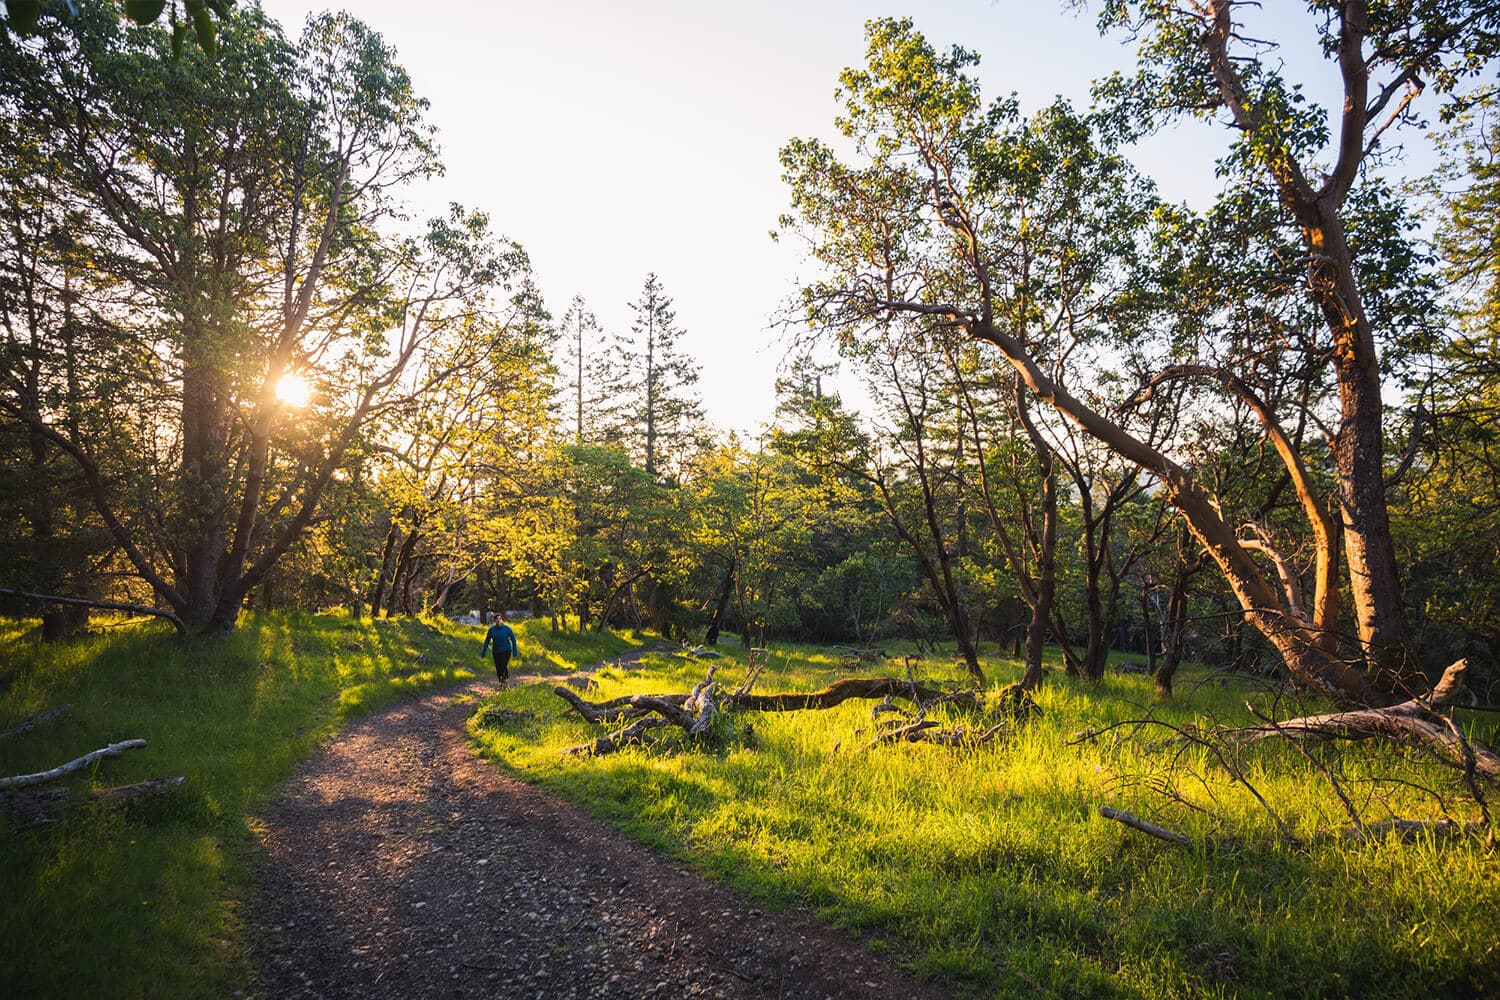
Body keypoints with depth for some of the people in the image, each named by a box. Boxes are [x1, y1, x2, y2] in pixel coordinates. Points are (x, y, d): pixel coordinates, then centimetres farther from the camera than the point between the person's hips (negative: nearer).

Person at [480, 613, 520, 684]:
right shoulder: (491, 629, -6)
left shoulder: (507, 628, -10)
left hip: (506, 651, -2)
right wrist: (483, 653, 0)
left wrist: (515, 652, -7)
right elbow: (487, 641, 1)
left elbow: (513, 640, -4)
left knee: (503, 666, -17)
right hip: (496, 652, 2)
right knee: (498, 669, 3)